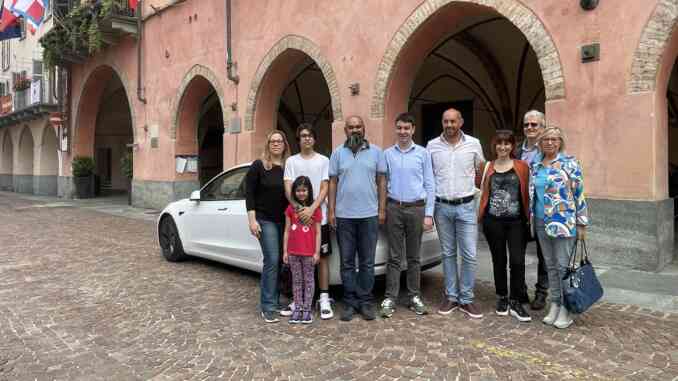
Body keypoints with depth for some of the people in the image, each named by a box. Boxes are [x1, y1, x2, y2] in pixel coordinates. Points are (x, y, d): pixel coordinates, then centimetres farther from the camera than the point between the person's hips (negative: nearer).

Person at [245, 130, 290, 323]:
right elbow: (249, 194, -4)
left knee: (280, 260, 9)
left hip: (285, 220, 4)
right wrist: (252, 220, -10)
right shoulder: (258, 166, -3)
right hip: (265, 220, -4)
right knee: (272, 260, -10)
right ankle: (268, 307, -2)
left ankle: (274, 300, 23)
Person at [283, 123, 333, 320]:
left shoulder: (323, 160, 4)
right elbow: (288, 189, -1)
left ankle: (324, 299, 12)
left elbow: (324, 189, -3)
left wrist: (311, 209, -18)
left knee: (322, 258, 3)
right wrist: (298, 208, -18)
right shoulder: (291, 161, 8)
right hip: (297, 217, 2)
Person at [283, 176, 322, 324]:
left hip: (309, 252, -2)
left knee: (309, 280, 6)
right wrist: (285, 251, 2)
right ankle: (297, 308, 18)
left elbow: (317, 232, -2)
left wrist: (317, 252, -6)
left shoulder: (315, 209, -2)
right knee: (296, 280, 10)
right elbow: (287, 230, 6)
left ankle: (307, 309, 14)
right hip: (293, 252, 2)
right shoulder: (290, 208, 5)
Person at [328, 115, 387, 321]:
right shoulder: (338, 153, 7)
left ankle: (365, 302, 17)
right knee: (347, 262, 7)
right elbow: (333, 183, 7)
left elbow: (381, 181, 7)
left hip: (369, 215, 0)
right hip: (344, 216, 1)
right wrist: (331, 211, 1)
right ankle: (350, 302, 16)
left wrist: (382, 209, 1)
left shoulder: (376, 152, 6)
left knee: (367, 262, 6)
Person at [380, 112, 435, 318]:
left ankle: (415, 297, 19)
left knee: (414, 257, 9)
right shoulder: (387, 154, 6)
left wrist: (428, 214, -3)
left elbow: (429, 185, 2)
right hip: (394, 208, 0)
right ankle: (390, 298, 9)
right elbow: (383, 183, 8)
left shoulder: (423, 153, 3)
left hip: (416, 208, 0)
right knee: (394, 256, 3)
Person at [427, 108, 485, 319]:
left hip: (466, 206, -1)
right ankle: (451, 297, 21)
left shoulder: (473, 144, 1)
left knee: (469, 255, -1)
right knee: (448, 254, 10)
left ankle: (466, 299, 13)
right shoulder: (432, 146, 2)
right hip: (442, 207, 1)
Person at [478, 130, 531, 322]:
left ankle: (516, 302, 10)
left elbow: (526, 194, 3)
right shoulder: (488, 167, 5)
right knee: (498, 261, 12)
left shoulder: (522, 167, 2)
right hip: (493, 221, 1)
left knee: (517, 261, -6)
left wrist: (528, 217, -2)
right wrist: (480, 216, 5)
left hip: (516, 221, -1)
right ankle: (502, 298, 28)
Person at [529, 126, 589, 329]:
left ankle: (566, 307, 12)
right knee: (550, 265, 13)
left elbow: (579, 194, -7)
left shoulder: (569, 163, -7)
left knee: (563, 266, -1)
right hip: (541, 223, 5)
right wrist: (531, 218, 15)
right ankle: (554, 303, 24)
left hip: (564, 223, -5)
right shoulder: (534, 165, 8)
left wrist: (581, 224, -7)